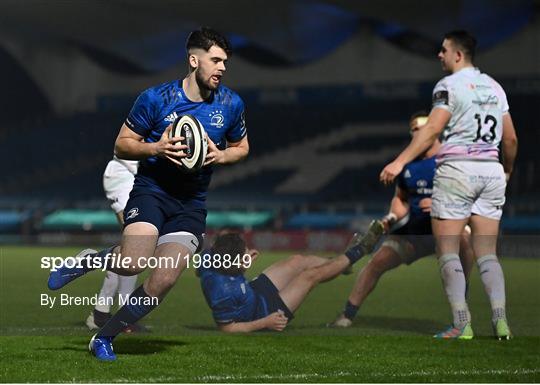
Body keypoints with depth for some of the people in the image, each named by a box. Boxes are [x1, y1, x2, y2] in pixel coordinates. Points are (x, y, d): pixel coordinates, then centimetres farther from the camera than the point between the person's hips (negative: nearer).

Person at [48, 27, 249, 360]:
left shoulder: (231, 104, 1)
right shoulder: (156, 98, -8)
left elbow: (241, 147, 17)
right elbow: (122, 145, 0)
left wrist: (220, 156, -5)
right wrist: (157, 148, -19)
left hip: (192, 203, 3)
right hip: (152, 190, -3)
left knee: (163, 282, -13)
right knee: (134, 263, -29)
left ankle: (105, 337, 8)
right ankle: (87, 260, 5)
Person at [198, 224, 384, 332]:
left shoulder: (210, 259, -21)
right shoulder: (224, 293, -44)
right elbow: (226, 328, -33)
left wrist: (243, 262, 2)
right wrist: (265, 323, -27)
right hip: (262, 313, -8)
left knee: (299, 261, 14)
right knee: (312, 274, 1)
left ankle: (345, 259, 41)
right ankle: (357, 252, 26)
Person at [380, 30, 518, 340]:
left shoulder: (450, 85, -6)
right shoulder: (494, 87, 14)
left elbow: (432, 129, -18)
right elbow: (511, 139, 16)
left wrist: (400, 162, -22)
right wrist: (508, 171, 33)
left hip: (457, 169, -6)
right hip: (491, 171, 6)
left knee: (448, 252, -1)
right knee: (488, 254, 7)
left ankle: (462, 323, -8)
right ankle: (501, 321, -4)